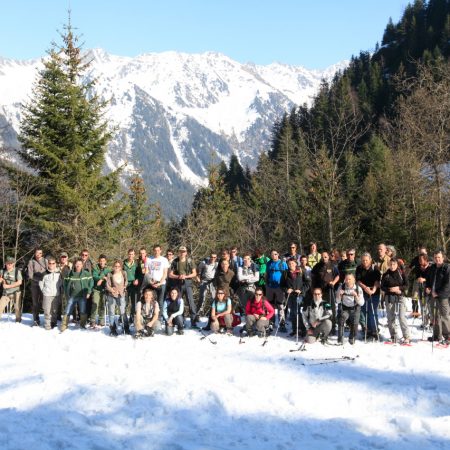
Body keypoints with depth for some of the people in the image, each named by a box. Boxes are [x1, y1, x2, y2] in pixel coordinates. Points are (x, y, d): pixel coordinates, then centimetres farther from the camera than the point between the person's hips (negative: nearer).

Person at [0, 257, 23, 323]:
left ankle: (18, 321, 23)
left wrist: (8, 286, -17)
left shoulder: (17, 271, -10)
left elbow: (19, 282, -16)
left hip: (15, 293, -2)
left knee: (17, 308, 6)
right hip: (5, 293, 3)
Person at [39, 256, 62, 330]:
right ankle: (47, 325, 2)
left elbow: (61, 283, 10)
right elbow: (41, 283, 7)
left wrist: (60, 291, 6)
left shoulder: (59, 273, 4)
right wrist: (44, 290, 4)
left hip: (56, 295, 2)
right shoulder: (45, 273, -1)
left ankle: (54, 323, 17)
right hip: (47, 295, -2)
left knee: (55, 311, 5)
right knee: (47, 311, -4)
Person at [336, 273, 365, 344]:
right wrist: (339, 295, -23)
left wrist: (356, 296, -28)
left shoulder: (358, 289, -9)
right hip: (344, 308, 0)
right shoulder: (341, 287, -7)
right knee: (341, 319, -27)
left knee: (354, 323, -18)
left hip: (355, 309, 0)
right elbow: (337, 301, -4)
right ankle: (340, 339, -16)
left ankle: (352, 339, 11)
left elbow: (361, 303, -13)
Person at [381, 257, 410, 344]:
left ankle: (406, 336, -7)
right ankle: (393, 336, 16)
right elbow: (382, 287, 3)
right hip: (389, 298, 2)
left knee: (402, 317, -11)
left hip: (400, 297, -2)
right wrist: (390, 290, -12)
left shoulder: (401, 274, 2)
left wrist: (398, 288, -14)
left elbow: (406, 285, 2)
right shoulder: (385, 275, 4)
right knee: (390, 318, 5)